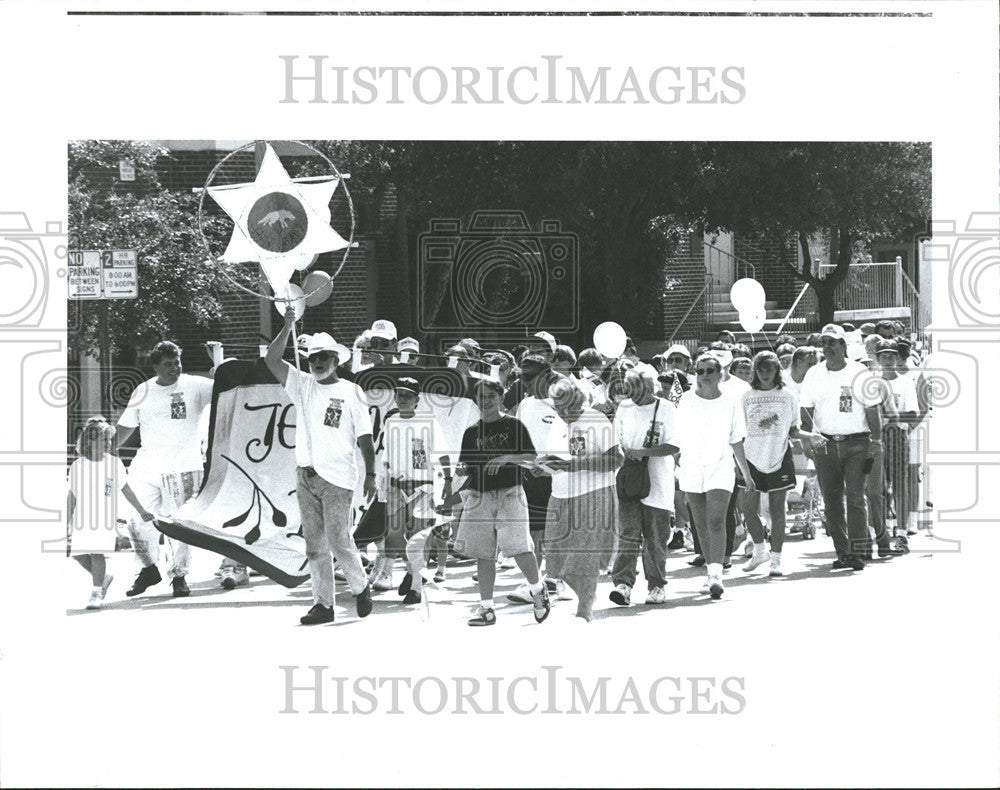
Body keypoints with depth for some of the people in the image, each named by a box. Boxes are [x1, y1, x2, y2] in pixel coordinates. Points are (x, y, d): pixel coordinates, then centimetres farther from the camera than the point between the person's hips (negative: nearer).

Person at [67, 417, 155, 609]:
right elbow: (71, 496, 9)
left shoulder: (114, 463, 1)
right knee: (78, 553, -2)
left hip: (105, 516, -3)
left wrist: (141, 511, 14)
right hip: (82, 517, 3)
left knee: (97, 552, -15)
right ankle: (103, 577, 23)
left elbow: (126, 489, 11)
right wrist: (67, 524, 8)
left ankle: (97, 592, -6)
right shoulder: (77, 466, 3)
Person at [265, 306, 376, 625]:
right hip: (306, 475, 4)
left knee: (339, 541, -7)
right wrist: (287, 327, -8)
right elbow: (272, 360, 0)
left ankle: (360, 587, 17)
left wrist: (370, 474, -6)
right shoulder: (302, 386, 11)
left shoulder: (351, 392, 2)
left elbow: (365, 437, 1)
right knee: (314, 545, 6)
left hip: (337, 478, -4)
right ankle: (323, 604, 11)